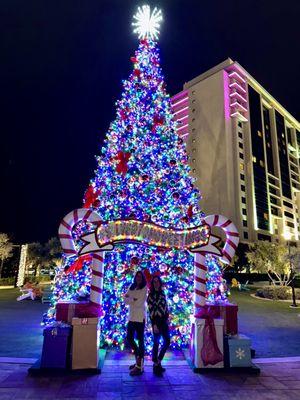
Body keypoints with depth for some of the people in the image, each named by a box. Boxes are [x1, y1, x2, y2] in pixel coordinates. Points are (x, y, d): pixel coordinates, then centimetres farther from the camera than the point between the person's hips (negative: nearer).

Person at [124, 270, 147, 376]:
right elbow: (125, 299, 2)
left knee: (140, 340, -2)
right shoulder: (132, 287, 11)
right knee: (129, 339, 14)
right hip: (131, 317, 7)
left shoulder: (144, 288, -6)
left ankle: (140, 366, 5)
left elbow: (139, 303, -15)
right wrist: (133, 300, -12)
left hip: (140, 318, -7)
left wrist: (130, 299, -4)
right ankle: (138, 359, 32)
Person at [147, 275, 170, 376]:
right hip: (156, 321, -6)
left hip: (164, 320, 7)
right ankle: (156, 365, 14)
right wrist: (154, 324, -17)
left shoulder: (162, 293, 9)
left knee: (167, 341, 9)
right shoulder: (151, 295, -9)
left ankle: (158, 362, 25)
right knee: (156, 343, 1)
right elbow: (151, 311, -13)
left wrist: (167, 318, 11)